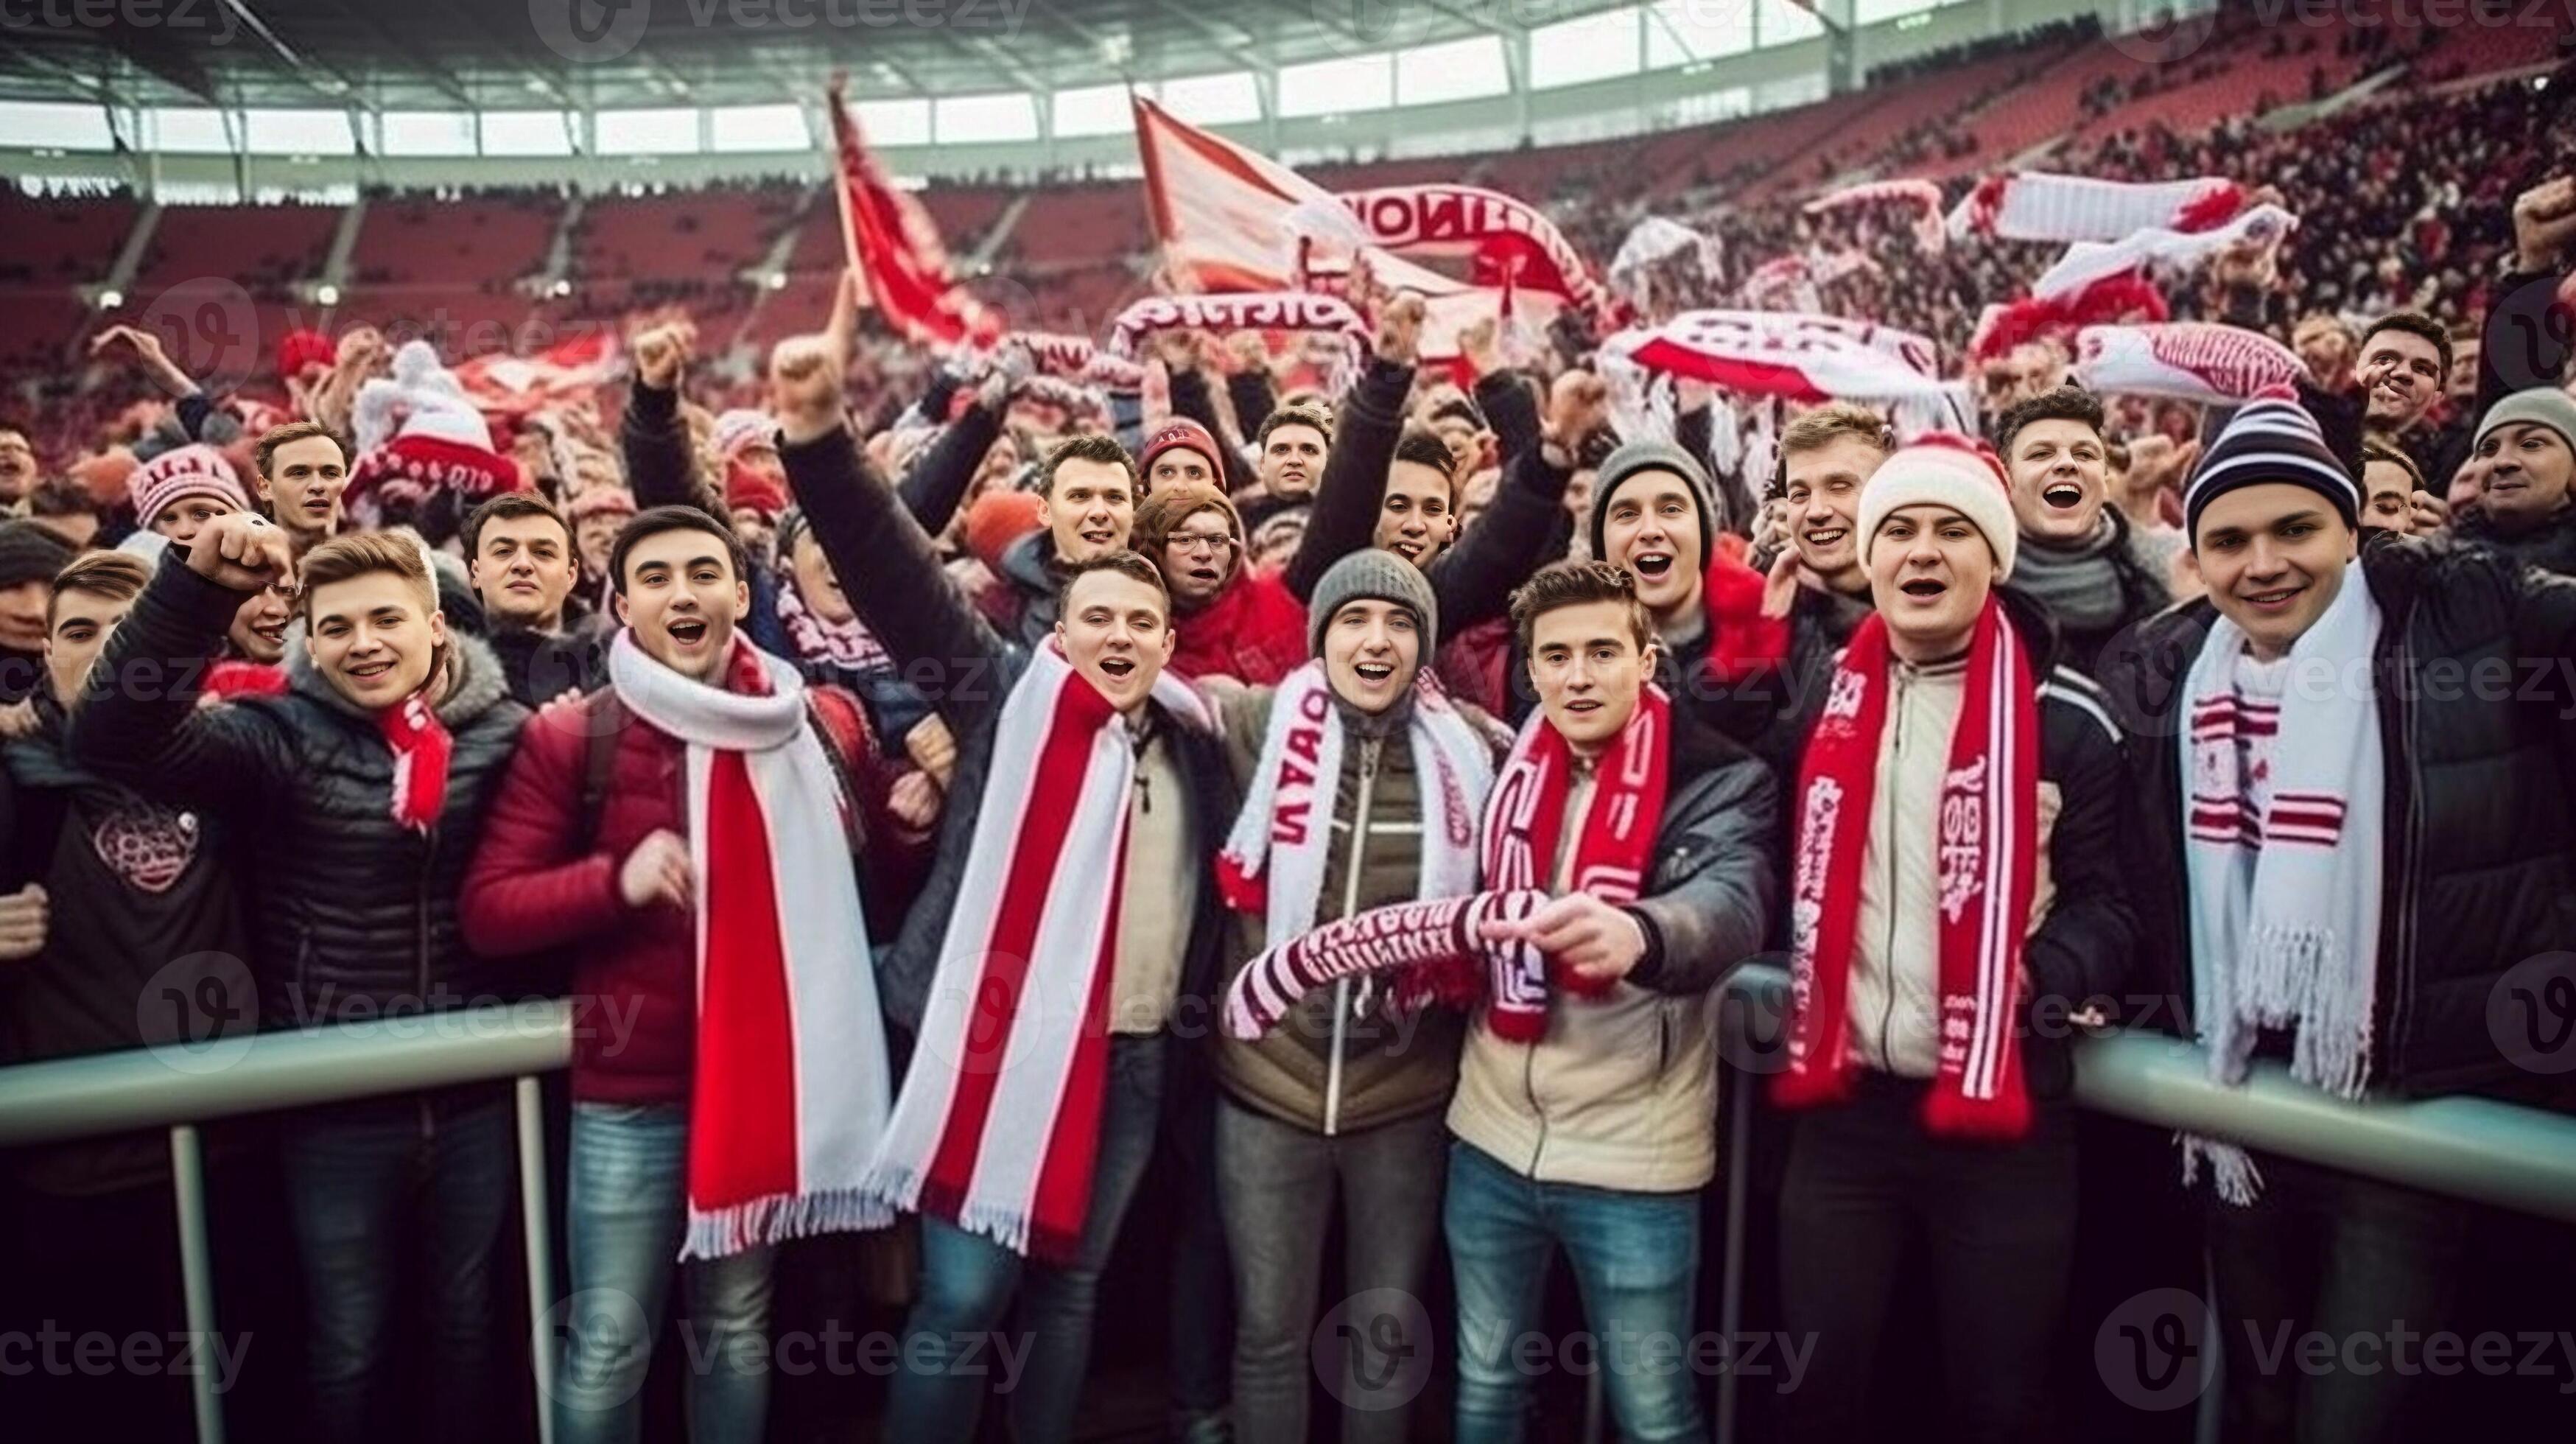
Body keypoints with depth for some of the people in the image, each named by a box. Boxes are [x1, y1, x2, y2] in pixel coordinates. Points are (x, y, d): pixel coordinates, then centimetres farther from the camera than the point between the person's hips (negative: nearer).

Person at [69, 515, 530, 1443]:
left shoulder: (505, 731, -3)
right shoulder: (280, 736, -6)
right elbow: (113, 739, -23)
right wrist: (197, 587, -30)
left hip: (474, 1093, 1)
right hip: (334, 1103, -1)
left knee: (468, 1326, 22)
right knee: (348, 1349, 16)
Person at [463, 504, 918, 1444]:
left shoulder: (826, 726, 2)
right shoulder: (570, 738, -6)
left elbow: (879, 894, 14)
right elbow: (486, 911, -9)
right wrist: (616, 878, -24)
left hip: (778, 1079, 3)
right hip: (631, 1093, -3)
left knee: (738, 1328, 19)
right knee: (610, 1344, 8)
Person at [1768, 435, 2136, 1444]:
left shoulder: (2065, 718, -3)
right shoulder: (1822, 699, 7)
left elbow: (2110, 900, -2)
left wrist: (2045, 974, -21)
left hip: (2005, 1114, -2)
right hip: (1842, 1108, 3)